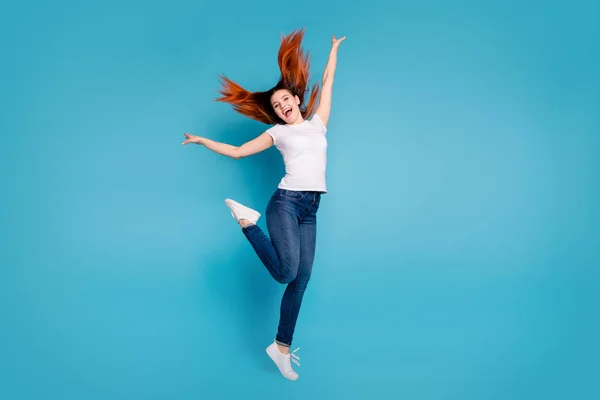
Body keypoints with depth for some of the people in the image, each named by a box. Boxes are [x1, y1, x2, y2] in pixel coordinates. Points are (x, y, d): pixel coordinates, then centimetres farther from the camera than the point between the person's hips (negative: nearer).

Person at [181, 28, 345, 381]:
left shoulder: (317, 122, 17)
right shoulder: (277, 132, 9)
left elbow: (327, 83, 28)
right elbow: (237, 151, 13)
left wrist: (334, 49, 37)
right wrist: (203, 141, 9)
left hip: (310, 210, 4)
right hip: (285, 203, -4)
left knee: (302, 279, 1)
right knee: (287, 272, -18)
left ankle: (282, 347, 9)